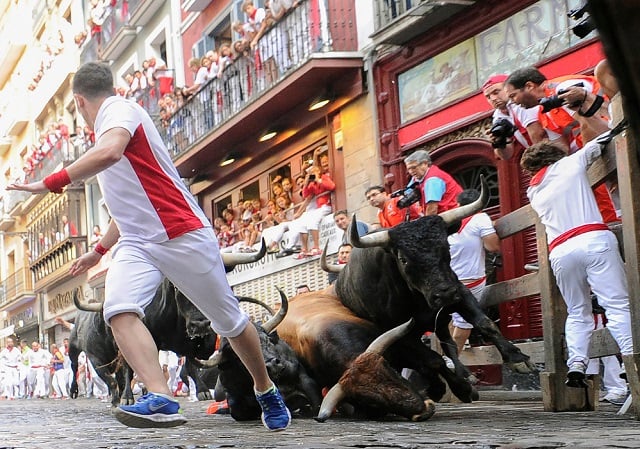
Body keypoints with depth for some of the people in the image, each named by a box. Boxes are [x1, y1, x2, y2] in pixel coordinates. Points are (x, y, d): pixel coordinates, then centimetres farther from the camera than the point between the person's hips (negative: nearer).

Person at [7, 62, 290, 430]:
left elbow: (110, 152, -32)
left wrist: (50, 183, -28)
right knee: (120, 311, -22)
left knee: (230, 322, 5)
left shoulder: (119, 109, -7)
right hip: (136, 244, 8)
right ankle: (161, 400, -33)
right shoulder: (109, 126, 22)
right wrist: (98, 251, 40)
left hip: (184, 235, -8)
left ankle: (266, 390, 27)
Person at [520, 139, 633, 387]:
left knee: (577, 313, 13)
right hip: (594, 239, -3)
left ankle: (576, 366, -2)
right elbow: (596, 146, 31)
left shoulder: (533, 192, 23)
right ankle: (631, 357, -21)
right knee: (618, 304, -8)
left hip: (561, 252, 3)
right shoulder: (571, 163, 15)